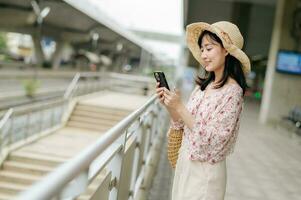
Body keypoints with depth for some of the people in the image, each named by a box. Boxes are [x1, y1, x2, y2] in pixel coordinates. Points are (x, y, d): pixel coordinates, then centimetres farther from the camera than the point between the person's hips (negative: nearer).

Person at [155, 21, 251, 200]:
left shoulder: (232, 91, -18)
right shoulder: (204, 85, 2)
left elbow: (212, 141, -23)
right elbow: (183, 125, 9)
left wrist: (180, 107, -23)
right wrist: (169, 105, -8)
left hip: (205, 172, -6)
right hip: (185, 163, 7)